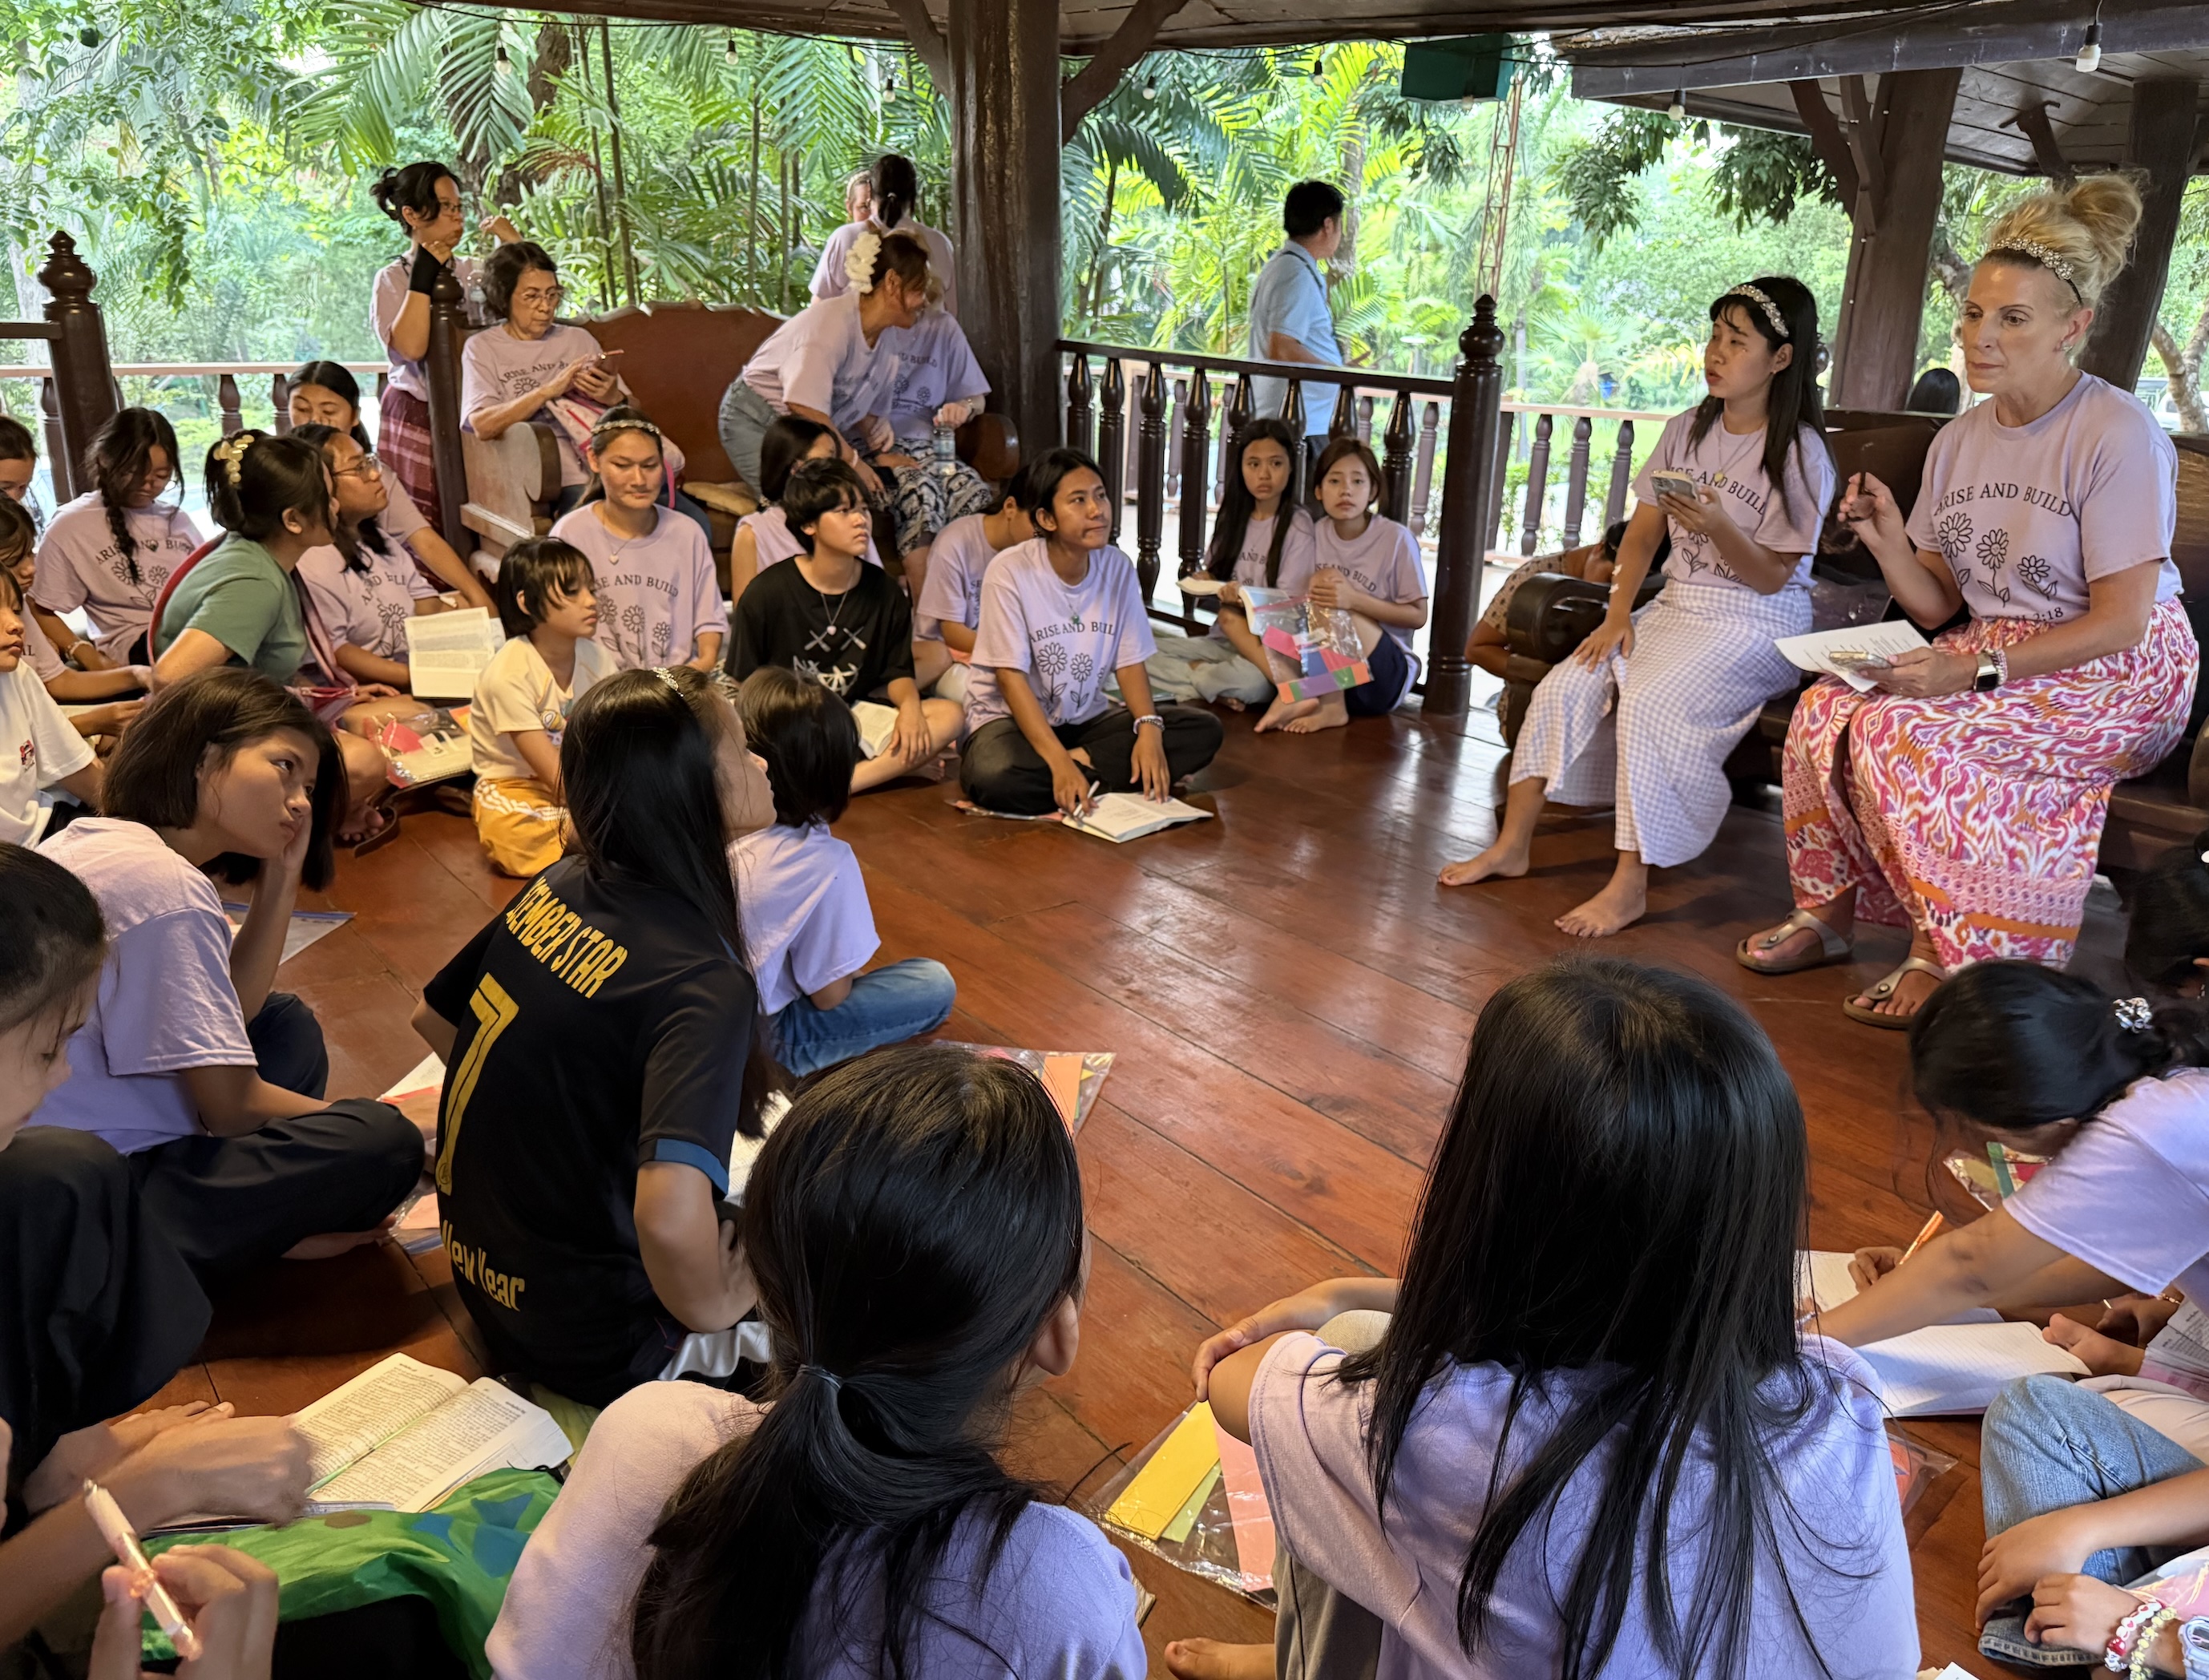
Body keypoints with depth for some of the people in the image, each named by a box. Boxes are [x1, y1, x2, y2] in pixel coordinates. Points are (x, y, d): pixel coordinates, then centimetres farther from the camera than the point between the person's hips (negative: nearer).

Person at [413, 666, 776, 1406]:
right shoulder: (702, 983, -29)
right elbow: (671, 1223, -41)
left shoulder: (559, 887, -5)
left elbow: (432, 1019, 11)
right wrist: (708, 1306, -20)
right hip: (592, 1344, -7)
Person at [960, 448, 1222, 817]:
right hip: (1012, 717, -5)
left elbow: (1130, 661, 0)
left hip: (1086, 718, 5)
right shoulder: (1010, 572, -17)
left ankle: (1082, 765, -16)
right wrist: (1060, 763, -32)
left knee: (1204, 730, -13)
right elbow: (1010, 677, -20)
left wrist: (1149, 729, -21)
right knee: (994, 777, -39)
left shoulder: (1118, 567, -3)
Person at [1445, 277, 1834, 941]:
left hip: (1755, 623, -6)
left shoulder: (1800, 454, -8)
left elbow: (1772, 576, -10)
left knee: (1648, 702, -31)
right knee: (1563, 685, -15)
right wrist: (1618, 614, -5)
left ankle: (1630, 884, -26)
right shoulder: (1687, 430, 10)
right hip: (1676, 606, 6)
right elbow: (1641, 534, 9)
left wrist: (1720, 530, -28)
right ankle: (1513, 844, -7)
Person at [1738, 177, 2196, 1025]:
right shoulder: (1961, 439, 6)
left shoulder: (2118, 435, -15)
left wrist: (1980, 670, -24)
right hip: (1999, 657, 7)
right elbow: (1937, 607, 6)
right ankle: (1828, 909, -3)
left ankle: (1942, 952, -14)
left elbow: (2120, 622, -17)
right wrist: (1889, 541, -12)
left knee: (1899, 729, -28)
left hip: (2116, 677, -6)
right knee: (1827, 704, -17)